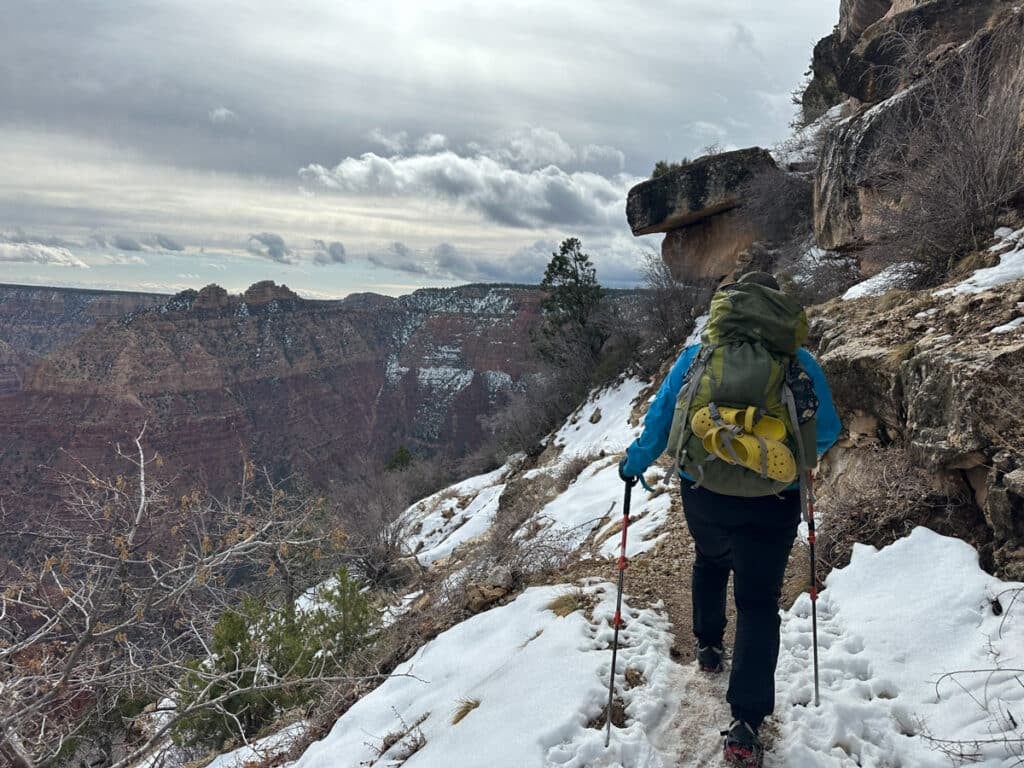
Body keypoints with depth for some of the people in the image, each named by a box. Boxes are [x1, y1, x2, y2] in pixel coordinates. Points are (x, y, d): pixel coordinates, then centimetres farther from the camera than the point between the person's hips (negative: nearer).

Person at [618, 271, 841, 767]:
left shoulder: (698, 353, 0)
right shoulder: (800, 361, 0)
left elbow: (659, 417, 0)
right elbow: (827, 431, 7)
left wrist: (634, 463, 14)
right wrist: (802, 457, 28)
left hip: (704, 494, 2)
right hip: (772, 502, -1)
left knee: (710, 563, 31)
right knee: (758, 603, 7)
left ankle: (708, 647, 47)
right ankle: (746, 724, 0)